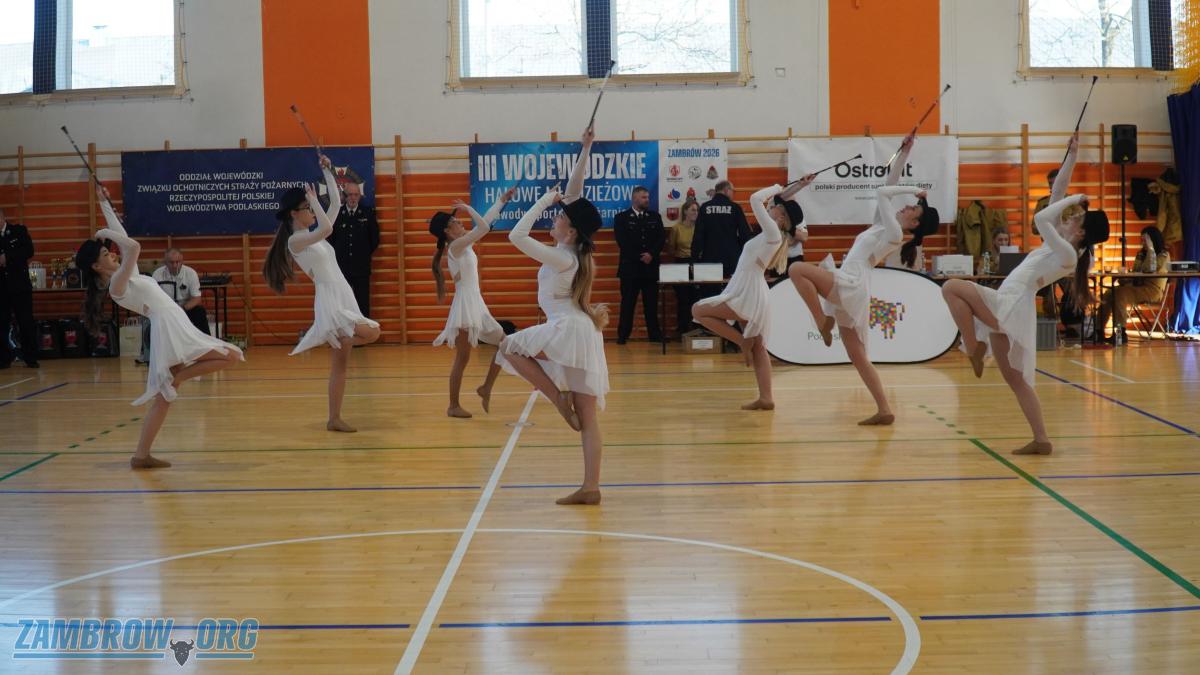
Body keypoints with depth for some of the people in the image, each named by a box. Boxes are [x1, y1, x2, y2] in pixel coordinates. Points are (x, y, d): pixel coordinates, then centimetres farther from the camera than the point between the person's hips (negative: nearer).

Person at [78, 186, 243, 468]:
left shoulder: (126, 276, 17)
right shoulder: (117, 284, -9)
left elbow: (121, 237, 26)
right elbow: (133, 246, -24)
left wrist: (105, 203, 30)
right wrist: (107, 232, -10)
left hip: (174, 331, 9)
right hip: (170, 331, -9)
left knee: (163, 399, 9)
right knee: (231, 356, -11)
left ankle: (142, 455, 7)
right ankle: (178, 376, -6)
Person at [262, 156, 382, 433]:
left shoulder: (313, 236, 15)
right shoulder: (295, 240, -10)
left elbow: (336, 204, 18)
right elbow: (327, 228, -27)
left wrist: (328, 172, 12)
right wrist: (313, 199, -16)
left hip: (343, 300, 9)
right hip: (330, 302, -9)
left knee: (339, 364, 8)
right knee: (372, 333, -23)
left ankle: (335, 419, 12)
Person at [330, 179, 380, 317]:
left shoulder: (368, 213, 2)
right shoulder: (336, 213, 1)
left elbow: (375, 239, 8)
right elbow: (330, 238, 8)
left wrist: (365, 254, 7)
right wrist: (338, 255, 6)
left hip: (361, 267, 0)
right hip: (341, 266, 0)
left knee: (363, 304, 2)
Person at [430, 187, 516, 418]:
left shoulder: (464, 245, 13)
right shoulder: (456, 246, -13)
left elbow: (485, 222, 19)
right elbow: (484, 228, -22)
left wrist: (502, 201, 22)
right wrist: (467, 207, -11)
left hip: (476, 305, 9)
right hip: (465, 306, -9)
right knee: (462, 358, -3)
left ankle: (486, 388, 17)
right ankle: (453, 406, 5)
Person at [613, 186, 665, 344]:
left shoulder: (655, 217, 13)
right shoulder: (621, 218, 3)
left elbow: (661, 238, 5)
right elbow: (622, 242, -6)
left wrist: (651, 254, -11)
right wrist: (640, 257, -12)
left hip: (651, 266, 3)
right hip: (630, 266, -3)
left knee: (651, 303, 4)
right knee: (627, 303, -1)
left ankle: (654, 334, 9)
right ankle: (623, 335, 3)